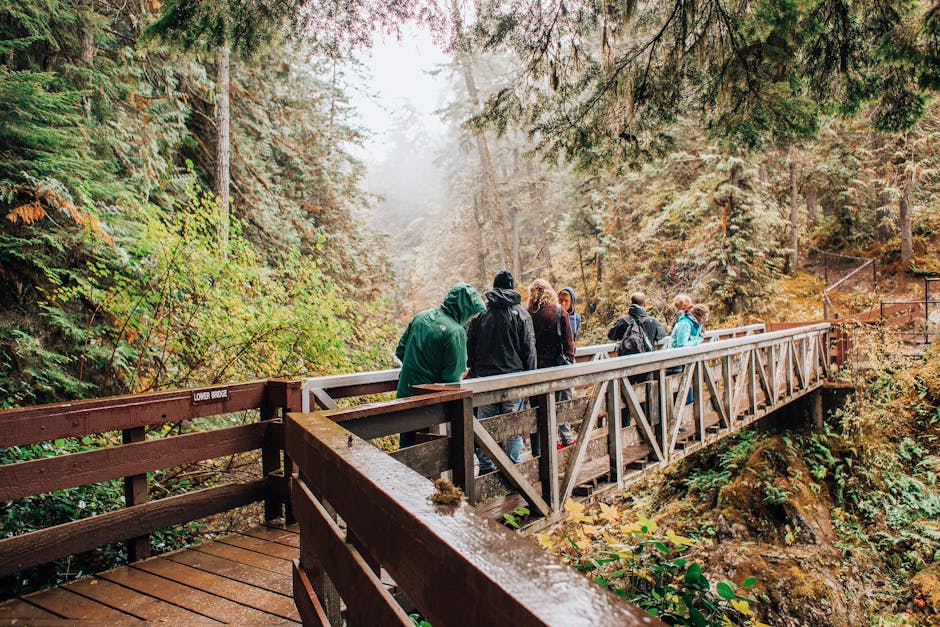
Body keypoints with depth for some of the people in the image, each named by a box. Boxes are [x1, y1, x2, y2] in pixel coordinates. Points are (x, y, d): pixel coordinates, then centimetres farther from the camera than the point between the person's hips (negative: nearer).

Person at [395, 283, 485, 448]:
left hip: (405, 393, 6)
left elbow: (400, 351, 8)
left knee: (406, 444, 19)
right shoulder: (456, 331, -20)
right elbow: (453, 375, -18)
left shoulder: (420, 316, 1)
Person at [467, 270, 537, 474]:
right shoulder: (521, 314, -1)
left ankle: (486, 467, 14)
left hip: (484, 377, 2)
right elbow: (529, 350, -1)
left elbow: (470, 349, 6)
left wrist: (474, 371, 16)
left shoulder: (479, 314, 3)